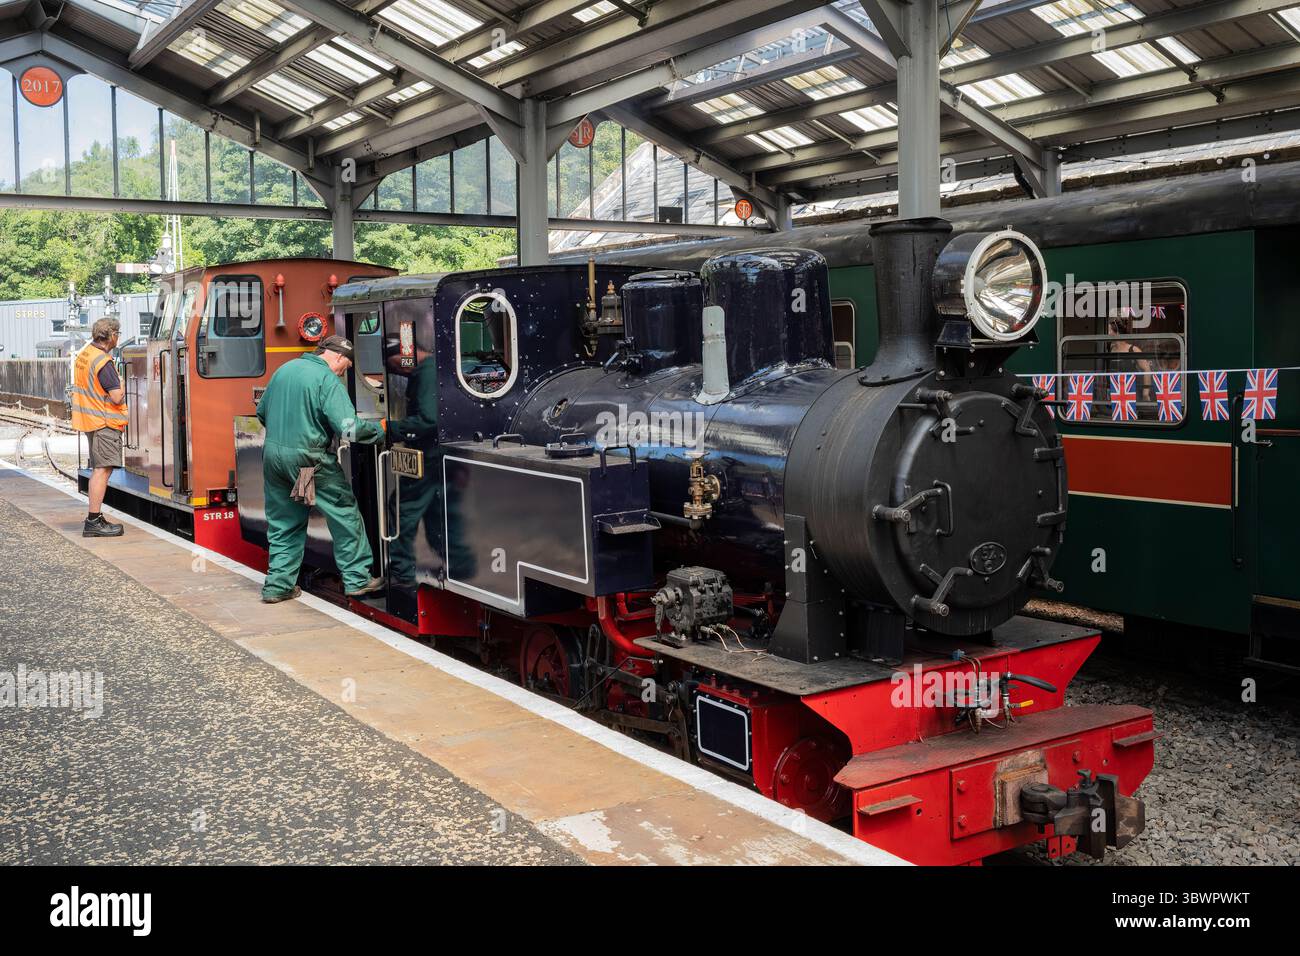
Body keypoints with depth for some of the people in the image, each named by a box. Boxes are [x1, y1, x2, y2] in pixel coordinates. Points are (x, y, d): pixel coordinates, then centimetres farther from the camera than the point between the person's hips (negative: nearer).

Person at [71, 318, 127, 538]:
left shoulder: (83, 354, 12)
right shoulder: (103, 361, -17)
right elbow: (117, 396, -20)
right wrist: (122, 388, 0)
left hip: (90, 420, 10)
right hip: (105, 421, -10)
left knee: (98, 470, 14)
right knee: (103, 469, -10)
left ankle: (94, 519, 18)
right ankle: (94, 521, -13)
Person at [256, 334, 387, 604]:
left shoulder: (284, 369, 10)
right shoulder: (327, 380, -13)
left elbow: (261, 412, 21)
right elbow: (348, 428, -21)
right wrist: (379, 428, -5)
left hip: (272, 453, 7)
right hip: (308, 459, -7)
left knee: (283, 522, 16)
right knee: (345, 513, 6)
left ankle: (278, 584, 18)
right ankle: (357, 579, 9)